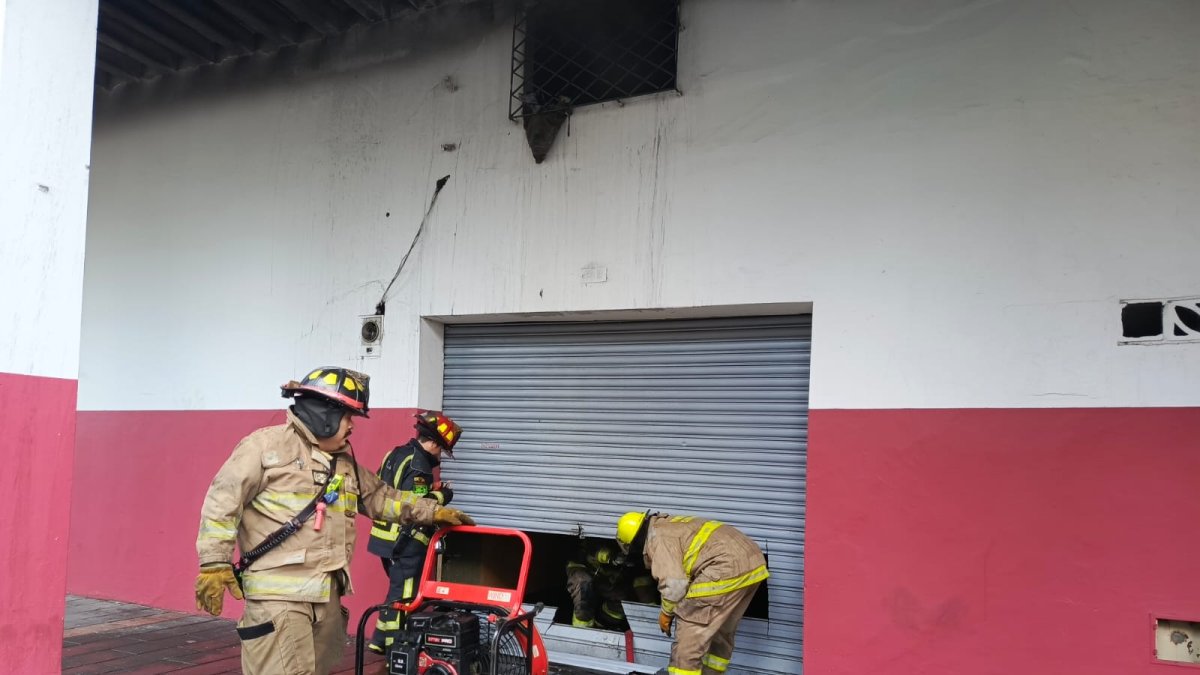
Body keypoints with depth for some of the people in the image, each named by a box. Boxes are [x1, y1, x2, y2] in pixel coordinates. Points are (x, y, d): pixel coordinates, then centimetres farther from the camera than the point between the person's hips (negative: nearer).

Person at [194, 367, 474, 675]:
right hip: (278, 593, -8)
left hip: (327, 594, 8)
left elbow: (379, 497, 28)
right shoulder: (267, 444, -5)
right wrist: (214, 563, -14)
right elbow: (223, 500, -8)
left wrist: (434, 512, 25)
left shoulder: (345, 462, 20)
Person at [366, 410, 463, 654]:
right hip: (405, 541, -9)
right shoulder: (418, 465, -18)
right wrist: (441, 496, -11)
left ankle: (381, 639, 24)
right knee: (404, 595, -2)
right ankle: (392, 645, 1)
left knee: (398, 589, 19)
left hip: (387, 536, 9)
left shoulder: (396, 455, 10)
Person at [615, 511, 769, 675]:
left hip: (728, 567, -10)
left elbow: (674, 583, -12)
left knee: (691, 623, 1)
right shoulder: (670, 526, 24)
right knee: (722, 629, 23)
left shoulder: (658, 538, -5)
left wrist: (666, 612, 4)